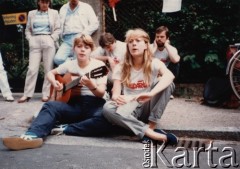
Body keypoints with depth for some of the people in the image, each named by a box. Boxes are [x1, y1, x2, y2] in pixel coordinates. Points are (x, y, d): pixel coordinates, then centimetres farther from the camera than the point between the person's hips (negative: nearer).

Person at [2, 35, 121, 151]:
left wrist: (91, 86, -32)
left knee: (106, 119, -36)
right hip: (75, 103, 3)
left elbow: (101, 93, -9)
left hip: (95, 104, -3)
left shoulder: (99, 65, -2)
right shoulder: (69, 65, 10)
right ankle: (32, 135, -47)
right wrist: (54, 83, 2)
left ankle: (65, 129, -28)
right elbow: (50, 73, 25)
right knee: (50, 106, -24)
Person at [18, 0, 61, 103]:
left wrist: (52, 39, -5)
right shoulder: (32, 13, 16)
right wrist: (30, 39, 2)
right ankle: (27, 94, -1)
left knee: (48, 69, -3)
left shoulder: (54, 13, 11)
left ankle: (46, 94, 2)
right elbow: (28, 29, 17)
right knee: (32, 69, -5)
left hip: (48, 42, -1)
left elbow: (58, 29, 6)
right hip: (35, 43, 1)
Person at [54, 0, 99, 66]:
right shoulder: (63, 8, 20)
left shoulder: (86, 7, 10)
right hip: (67, 39, 3)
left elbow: (95, 23, 4)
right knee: (58, 59, -20)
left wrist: (83, 34, -6)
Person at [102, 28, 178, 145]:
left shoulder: (154, 63, -7)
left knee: (167, 84, -23)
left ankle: (151, 126, -20)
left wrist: (151, 94, -47)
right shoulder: (120, 68, -2)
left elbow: (169, 76, -30)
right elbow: (115, 94, -12)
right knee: (107, 108, -31)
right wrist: (117, 98, -38)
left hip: (147, 108, -1)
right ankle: (150, 133, -31)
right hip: (129, 110, 1)